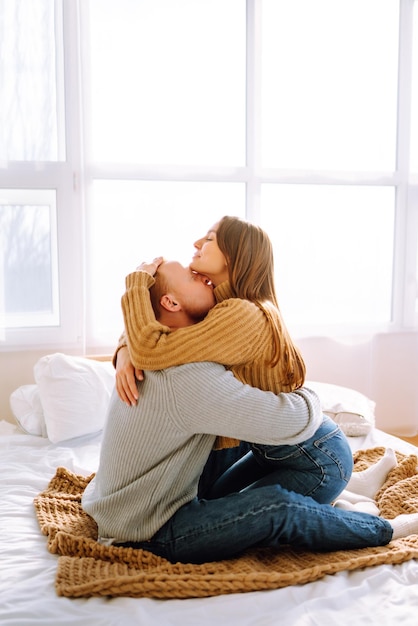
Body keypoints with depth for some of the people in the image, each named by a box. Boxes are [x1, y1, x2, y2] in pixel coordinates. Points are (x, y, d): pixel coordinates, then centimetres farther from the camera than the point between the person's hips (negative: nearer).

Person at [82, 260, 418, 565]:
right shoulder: (189, 378, -31)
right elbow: (297, 422, -28)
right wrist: (310, 395, -7)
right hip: (148, 536, -10)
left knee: (242, 433, 13)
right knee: (276, 505, -22)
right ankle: (382, 530, 2)